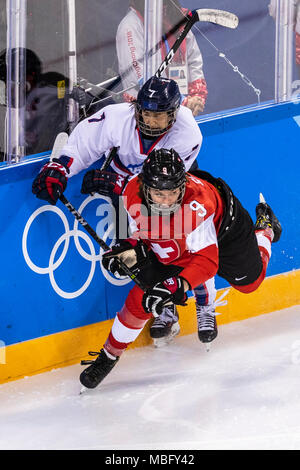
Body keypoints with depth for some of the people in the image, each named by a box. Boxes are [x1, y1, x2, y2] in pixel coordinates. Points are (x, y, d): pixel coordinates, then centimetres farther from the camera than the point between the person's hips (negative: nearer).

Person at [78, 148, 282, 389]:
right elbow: (144, 233, -12)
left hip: (222, 222, -3)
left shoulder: (197, 202, -48)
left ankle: (265, 228, 50)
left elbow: (207, 260, -47)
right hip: (174, 242, 3)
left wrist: (178, 285, -61)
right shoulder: (133, 193, -33)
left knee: (249, 281, 21)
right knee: (143, 296, -10)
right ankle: (108, 356, 10)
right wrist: (133, 250, -32)